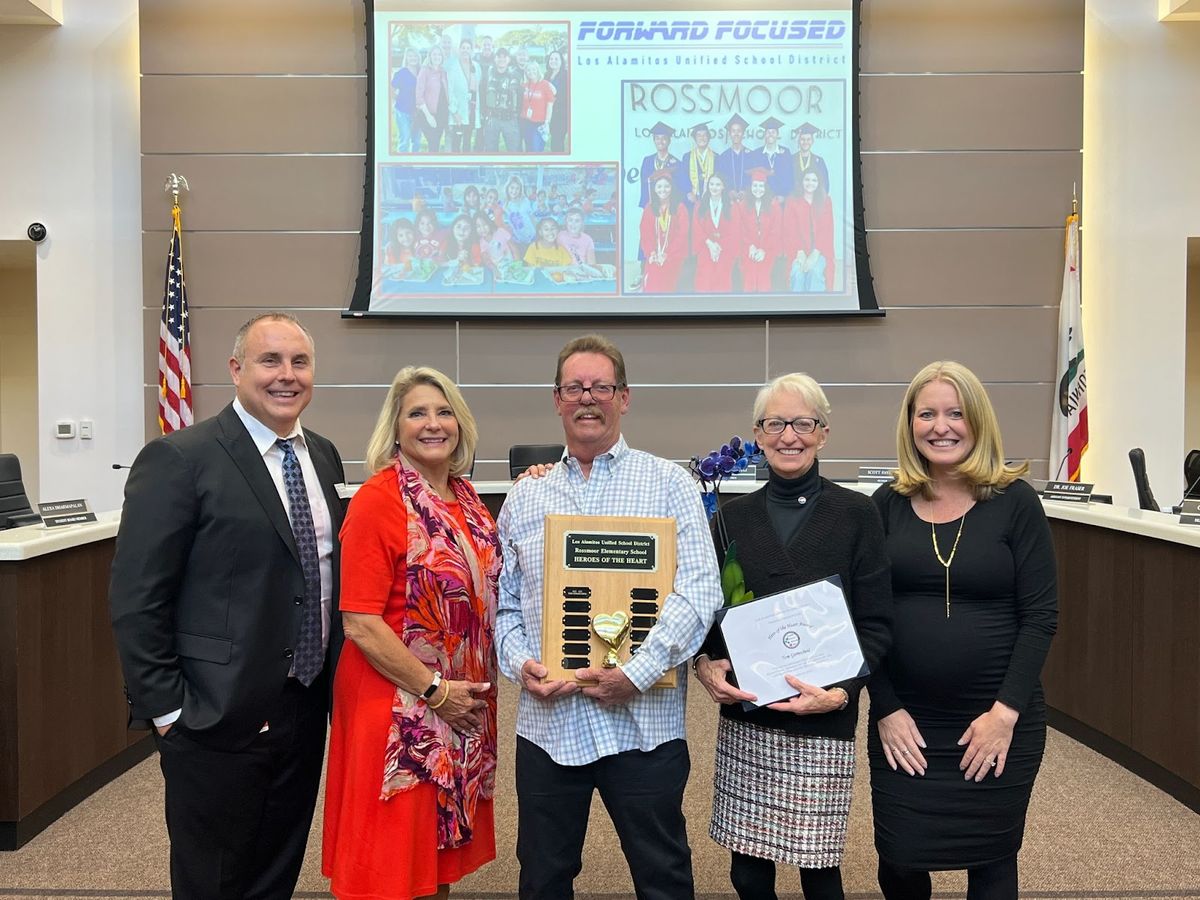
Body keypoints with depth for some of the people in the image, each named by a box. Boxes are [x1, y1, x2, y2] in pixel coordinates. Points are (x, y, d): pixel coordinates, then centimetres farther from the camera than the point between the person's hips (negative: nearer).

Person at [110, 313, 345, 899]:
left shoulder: (323, 456, 7)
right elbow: (136, 601, -13)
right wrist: (168, 710, -13)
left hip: (307, 712, 6)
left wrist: (333, 682, 11)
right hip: (218, 720, -6)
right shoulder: (178, 459, -13)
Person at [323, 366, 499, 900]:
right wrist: (434, 690, -17)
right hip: (399, 707, -7)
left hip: (462, 706, 7)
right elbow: (360, 622, -18)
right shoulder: (378, 500, -14)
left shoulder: (464, 497, 6)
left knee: (443, 845, 18)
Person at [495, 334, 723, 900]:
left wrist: (637, 673, -17)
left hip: (643, 721, -3)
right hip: (546, 721, 3)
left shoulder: (669, 485, 0)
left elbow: (700, 591, -10)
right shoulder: (525, 496, 10)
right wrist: (520, 663, -6)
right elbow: (504, 602, 12)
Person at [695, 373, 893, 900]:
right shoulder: (733, 517, 7)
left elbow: (876, 624, -2)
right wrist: (706, 664, -8)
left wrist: (841, 692, -15)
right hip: (743, 720, 3)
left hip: (823, 724, -2)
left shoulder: (856, 515, -1)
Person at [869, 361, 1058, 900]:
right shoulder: (888, 504, 1)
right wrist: (886, 709, -5)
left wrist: (1005, 712, -12)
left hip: (998, 721, -1)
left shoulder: (1014, 501, -5)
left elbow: (1040, 616, -6)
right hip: (904, 722, 2)